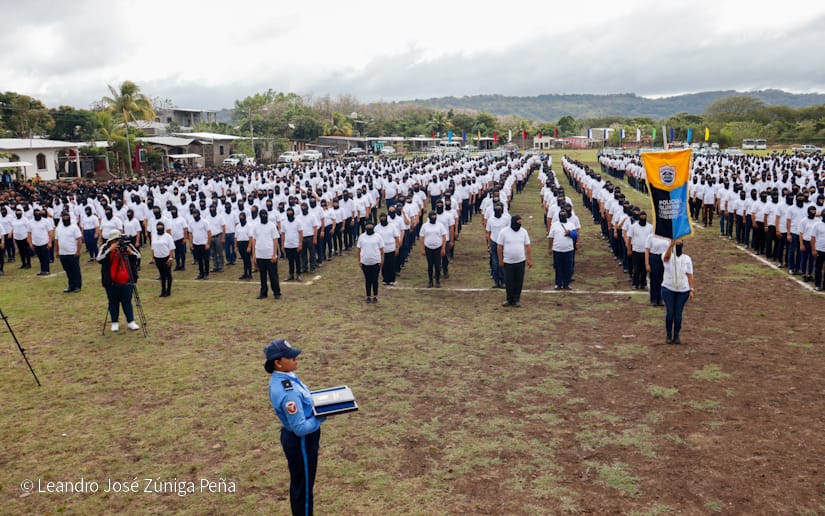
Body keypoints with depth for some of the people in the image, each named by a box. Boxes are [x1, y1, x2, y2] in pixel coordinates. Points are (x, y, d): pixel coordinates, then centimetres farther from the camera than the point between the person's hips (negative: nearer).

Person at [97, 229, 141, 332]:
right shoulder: (105, 247, -4)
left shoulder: (127, 245, 1)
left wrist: (130, 252, -19)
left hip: (127, 281, 1)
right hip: (111, 282, -1)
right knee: (113, 302, 8)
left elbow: (138, 256, 0)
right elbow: (99, 259, -17)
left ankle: (130, 321, 11)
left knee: (127, 301, 6)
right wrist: (110, 250, -26)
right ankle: (114, 323, 17)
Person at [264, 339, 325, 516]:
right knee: (303, 485, 10)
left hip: (294, 437, 9)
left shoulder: (280, 378, -3)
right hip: (301, 441, -9)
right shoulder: (288, 391, -33)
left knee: (299, 482, 25)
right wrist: (322, 416, -18)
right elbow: (301, 428, -28)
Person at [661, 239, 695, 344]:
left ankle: (676, 335, 17)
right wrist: (671, 245, -49)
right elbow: (666, 256, -30)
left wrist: (691, 290, -2)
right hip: (668, 289, -2)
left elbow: (690, 275, 4)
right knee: (669, 313, -3)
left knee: (678, 314, 2)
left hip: (683, 290, 2)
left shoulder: (687, 259, 4)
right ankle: (669, 335, 13)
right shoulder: (668, 257, -4)